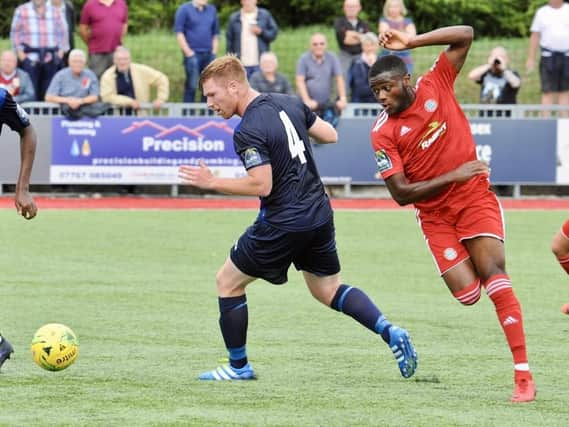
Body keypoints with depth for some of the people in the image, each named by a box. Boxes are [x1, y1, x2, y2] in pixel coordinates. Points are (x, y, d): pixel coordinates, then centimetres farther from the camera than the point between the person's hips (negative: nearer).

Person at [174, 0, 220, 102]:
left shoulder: (212, 10, 13)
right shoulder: (185, 9, -1)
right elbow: (179, 32, -5)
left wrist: (214, 52, 8)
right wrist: (188, 52, -10)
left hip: (209, 55, 5)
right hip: (193, 54, -5)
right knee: (191, 86, -8)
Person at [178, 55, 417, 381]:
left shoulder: (248, 132, -19)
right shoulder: (290, 104, 4)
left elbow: (261, 185, -24)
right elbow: (330, 135, 11)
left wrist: (212, 183, -15)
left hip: (283, 225, -8)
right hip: (320, 215, 8)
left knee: (228, 281, 10)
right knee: (328, 290, 23)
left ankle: (238, 366, 16)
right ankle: (390, 332, 4)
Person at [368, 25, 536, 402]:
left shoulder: (435, 87, -7)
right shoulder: (382, 133, -10)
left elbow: (466, 35, -8)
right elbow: (401, 194, -12)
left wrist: (411, 42, -17)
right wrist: (453, 177, -18)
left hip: (476, 198, -1)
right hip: (435, 215, 1)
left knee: (493, 275, -16)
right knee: (467, 294, -12)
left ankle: (523, 375, -17)